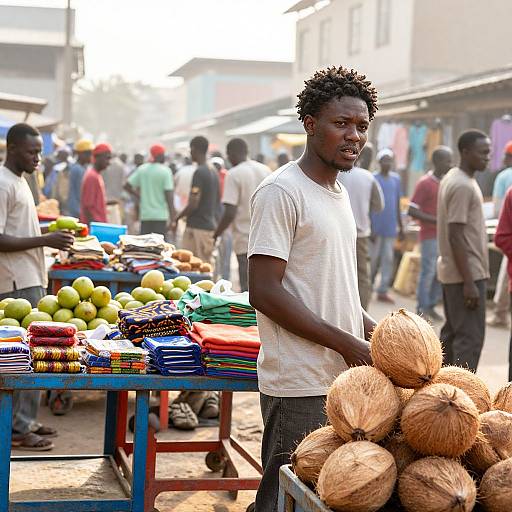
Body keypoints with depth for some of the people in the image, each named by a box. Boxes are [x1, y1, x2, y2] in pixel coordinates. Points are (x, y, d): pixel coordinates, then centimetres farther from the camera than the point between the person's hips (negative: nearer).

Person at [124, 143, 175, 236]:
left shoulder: (142, 169, 6)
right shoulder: (165, 170, -8)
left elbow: (127, 186, 3)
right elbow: (169, 194, -12)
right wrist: (172, 217, -11)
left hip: (145, 214, 4)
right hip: (160, 215, -4)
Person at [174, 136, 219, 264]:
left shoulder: (199, 172, -15)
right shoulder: (213, 171, 12)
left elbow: (193, 204, -19)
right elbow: (218, 201, 18)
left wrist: (177, 219, -7)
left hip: (198, 227, -9)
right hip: (211, 225, 9)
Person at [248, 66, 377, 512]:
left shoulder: (338, 191, 15)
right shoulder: (282, 191, -13)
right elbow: (265, 292, -18)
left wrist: (375, 332, 7)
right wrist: (349, 344, -17)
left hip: (343, 376, 9)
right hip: (300, 387, -8)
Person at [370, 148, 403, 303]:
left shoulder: (396, 179, 11)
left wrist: (401, 227, 15)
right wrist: (370, 228, -11)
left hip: (391, 228, 4)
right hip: (376, 227, -4)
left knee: (388, 259, 3)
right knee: (373, 259, 0)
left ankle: (383, 291, 7)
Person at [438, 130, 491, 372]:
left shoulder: (453, 178, 13)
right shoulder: (463, 186, -17)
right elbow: (456, 237, -22)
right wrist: (469, 282, -22)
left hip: (452, 272, 10)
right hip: (467, 273, -10)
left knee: (452, 333, 15)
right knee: (470, 338, -8)